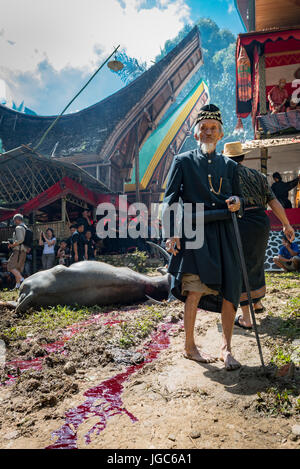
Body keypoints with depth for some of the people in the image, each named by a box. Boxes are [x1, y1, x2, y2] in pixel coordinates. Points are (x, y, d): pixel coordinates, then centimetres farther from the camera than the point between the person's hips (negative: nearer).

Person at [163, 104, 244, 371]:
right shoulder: (183, 161, 8)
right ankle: (189, 347, 7)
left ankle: (227, 348, 19)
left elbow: (238, 204, 20)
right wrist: (171, 234, -10)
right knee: (196, 288, -13)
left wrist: (237, 203, -5)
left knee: (230, 289, 1)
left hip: (224, 233, 4)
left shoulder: (229, 165, 18)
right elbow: (169, 200, 1)